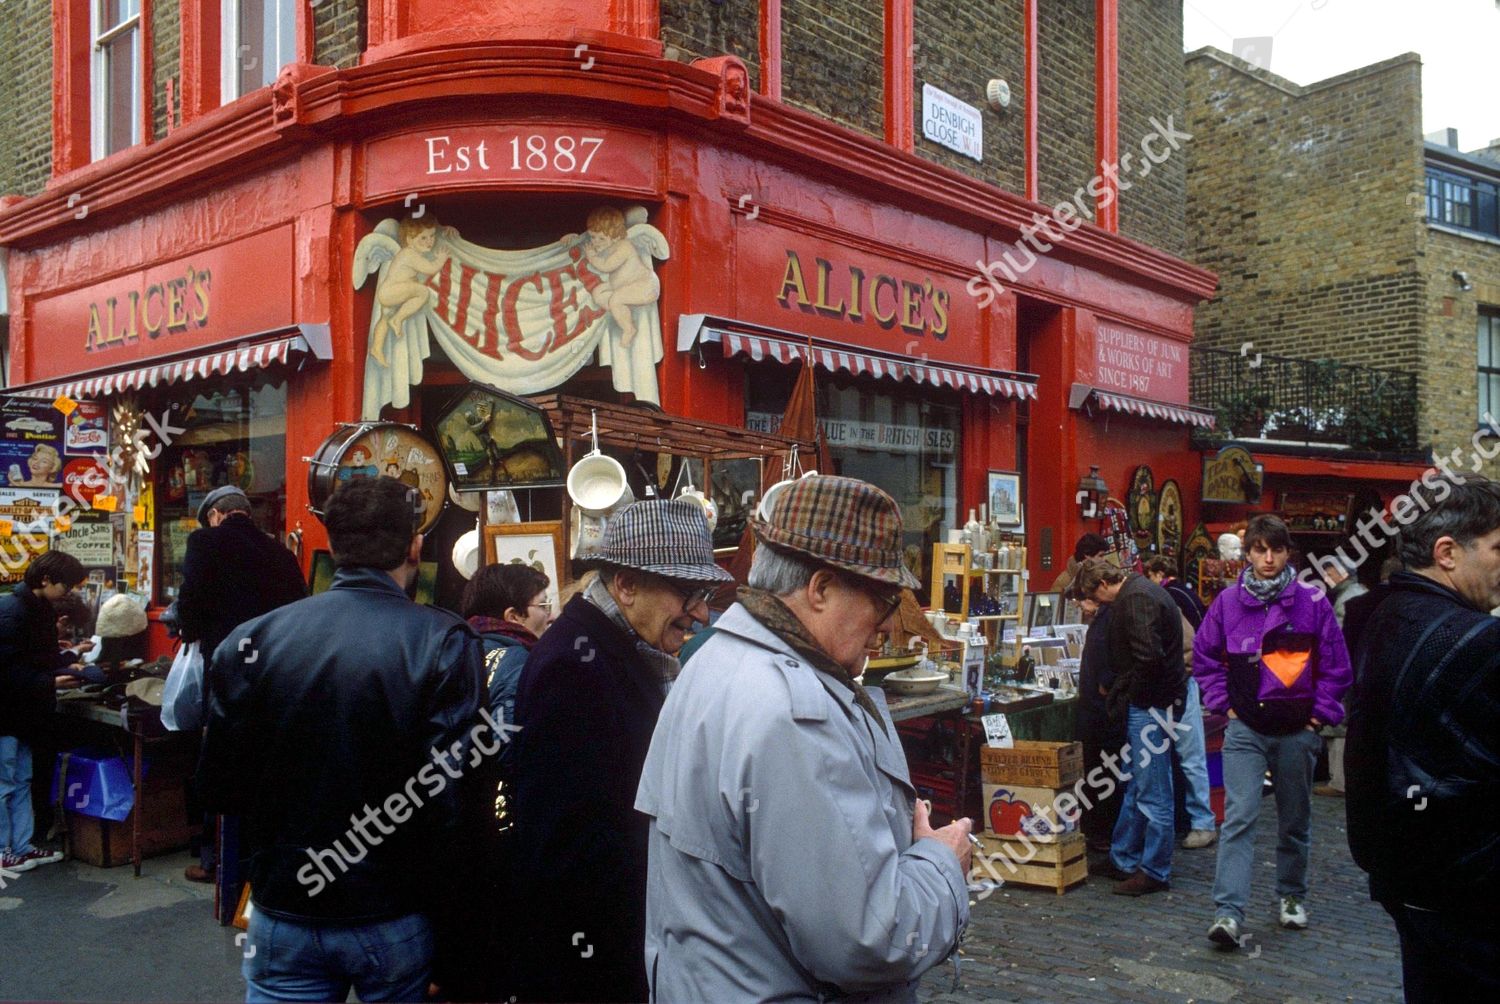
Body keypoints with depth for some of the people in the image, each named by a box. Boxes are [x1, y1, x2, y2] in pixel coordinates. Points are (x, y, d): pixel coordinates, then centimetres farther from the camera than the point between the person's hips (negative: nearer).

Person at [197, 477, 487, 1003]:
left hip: (284, 918, 1)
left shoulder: (251, 641, -7)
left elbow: (218, 788, -2)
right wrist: (452, 937, -10)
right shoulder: (443, 642, -16)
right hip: (397, 921, -1)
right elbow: (451, 794, -21)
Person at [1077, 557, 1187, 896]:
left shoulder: (1136, 600, -18)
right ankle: (1123, 861, 29)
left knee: (1153, 793, 0)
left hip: (1150, 705, -11)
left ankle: (1154, 871, 10)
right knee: (1136, 787, 18)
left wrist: (1131, 694, -14)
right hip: (1147, 704, 11)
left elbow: (1149, 656, -28)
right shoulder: (1139, 591, 14)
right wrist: (1120, 692, 15)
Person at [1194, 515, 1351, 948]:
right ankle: (1228, 912, -13)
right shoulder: (1228, 602, -1)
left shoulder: (1312, 601, -5)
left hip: (1297, 730, 1)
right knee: (1239, 818, -10)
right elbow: (1204, 657, 11)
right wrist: (1223, 702, 3)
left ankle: (1291, 895, 36)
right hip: (1246, 729, 0)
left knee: (1295, 821, 15)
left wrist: (1320, 712, -2)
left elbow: (1336, 665, 2)